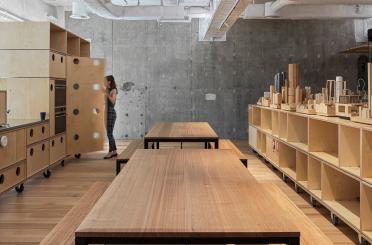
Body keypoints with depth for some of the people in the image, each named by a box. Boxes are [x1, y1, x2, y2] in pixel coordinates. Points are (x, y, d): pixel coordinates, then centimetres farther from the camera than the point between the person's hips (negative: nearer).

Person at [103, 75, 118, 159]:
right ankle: (114, 151, 19)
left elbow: (113, 101, -22)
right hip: (107, 113, 8)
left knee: (109, 133, -7)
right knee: (109, 133, 12)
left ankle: (111, 152, -3)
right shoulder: (107, 90, 13)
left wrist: (106, 93, -25)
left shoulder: (113, 90, -9)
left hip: (111, 113, -8)